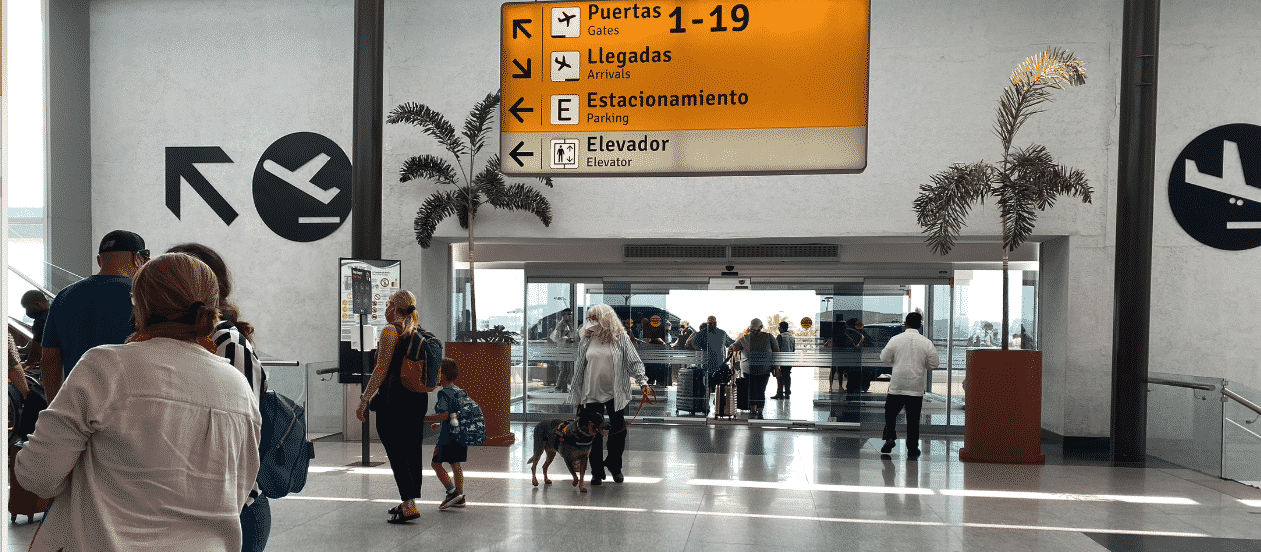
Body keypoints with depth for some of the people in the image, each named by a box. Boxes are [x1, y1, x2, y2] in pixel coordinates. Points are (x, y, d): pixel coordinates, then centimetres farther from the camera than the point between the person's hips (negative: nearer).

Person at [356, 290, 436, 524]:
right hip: (418, 399, 8)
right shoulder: (421, 333, 13)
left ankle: (408, 506, -11)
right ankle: (409, 501, 20)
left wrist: (364, 399, -13)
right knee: (413, 450, 12)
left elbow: (382, 369, -15)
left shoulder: (391, 330, -9)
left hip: (394, 398, -8)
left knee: (396, 452, -5)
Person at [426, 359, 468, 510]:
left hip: (449, 434, -9)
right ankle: (460, 497, 13)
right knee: (456, 464, 12)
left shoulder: (443, 392, -11)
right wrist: (441, 425, 28)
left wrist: (424, 418, -13)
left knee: (436, 463, 0)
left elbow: (445, 415, -20)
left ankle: (452, 492, -7)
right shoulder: (459, 391, 16)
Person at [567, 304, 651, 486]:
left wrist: (643, 382, -15)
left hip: (616, 393, -2)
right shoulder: (586, 340, 7)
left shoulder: (620, 338, 0)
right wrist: (577, 395, 11)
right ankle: (597, 472, 15)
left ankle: (614, 466, 25)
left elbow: (634, 362, 0)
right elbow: (579, 367, 12)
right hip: (592, 394, 2)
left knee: (619, 430, 3)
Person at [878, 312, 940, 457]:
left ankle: (889, 437, -3)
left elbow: (884, 358, 1)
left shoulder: (895, 339, -5)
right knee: (913, 418, 7)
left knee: (890, 413, 14)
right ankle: (912, 448, 11)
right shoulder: (927, 343, -4)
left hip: (896, 385, 0)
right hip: (916, 386, 0)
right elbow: (933, 364, 2)